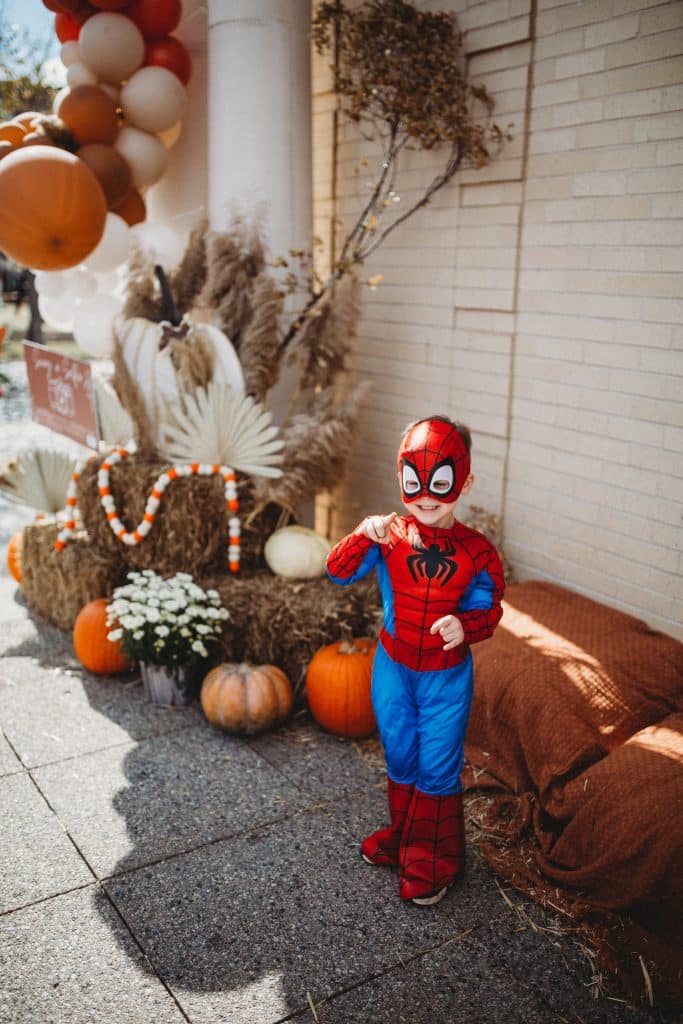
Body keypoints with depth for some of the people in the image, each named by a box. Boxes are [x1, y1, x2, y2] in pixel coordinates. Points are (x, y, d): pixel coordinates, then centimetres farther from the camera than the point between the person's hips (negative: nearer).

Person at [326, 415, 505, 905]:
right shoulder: (390, 535, -12)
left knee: (438, 769, 10)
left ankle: (434, 860, 30)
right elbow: (339, 570, -19)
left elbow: (488, 608, -8)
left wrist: (466, 625, -30)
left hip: (446, 676, -2)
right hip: (393, 668, 2)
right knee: (400, 760, 21)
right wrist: (364, 535, -37)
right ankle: (404, 835, 44)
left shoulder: (476, 550, -15)